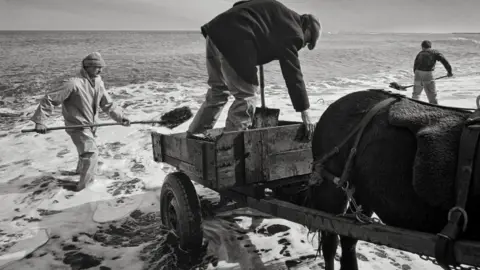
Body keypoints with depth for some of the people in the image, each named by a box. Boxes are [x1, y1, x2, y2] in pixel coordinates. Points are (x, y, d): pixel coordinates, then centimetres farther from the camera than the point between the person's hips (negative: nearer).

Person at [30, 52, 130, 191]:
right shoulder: (73, 83, -27)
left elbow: (108, 104, 3)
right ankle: (83, 185, 10)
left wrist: (120, 117, -9)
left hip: (90, 125, 8)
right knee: (91, 154, -9)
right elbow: (49, 99, -25)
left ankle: (81, 170, 56)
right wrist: (40, 121, -27)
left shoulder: (98, 83, -3)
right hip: (78, 126, -8)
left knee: (86, 151, 28)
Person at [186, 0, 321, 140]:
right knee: (246, 95, -1)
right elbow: (293, 74, -4)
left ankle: (193, 137, 29)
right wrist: (305, 113, 0)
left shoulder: (281, 14, 25)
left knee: (218, 90, 21)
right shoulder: (292, 31, 0)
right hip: (234, 40, -10)